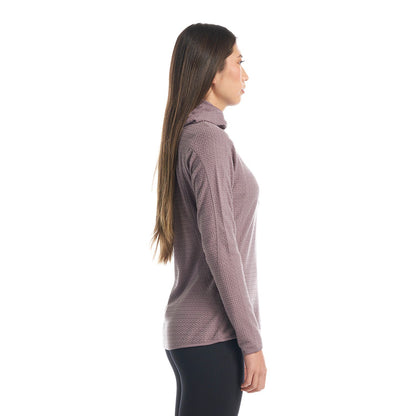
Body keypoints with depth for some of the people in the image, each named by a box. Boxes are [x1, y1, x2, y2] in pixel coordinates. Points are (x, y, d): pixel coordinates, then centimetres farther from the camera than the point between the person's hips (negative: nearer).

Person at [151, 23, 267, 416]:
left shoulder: (185, 137, 13)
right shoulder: (209, 140, -16)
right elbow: (219, 248, -21)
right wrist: (252, 342, -17)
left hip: (186, 329, 9)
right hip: (213, 337, -9)